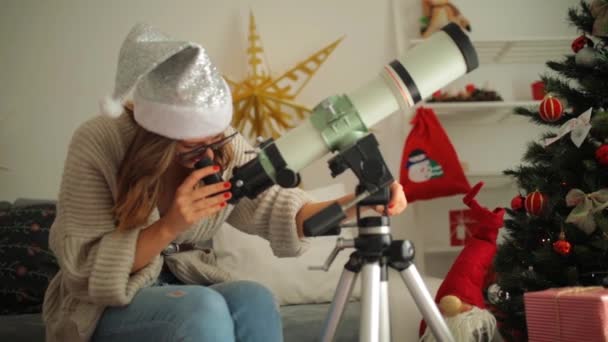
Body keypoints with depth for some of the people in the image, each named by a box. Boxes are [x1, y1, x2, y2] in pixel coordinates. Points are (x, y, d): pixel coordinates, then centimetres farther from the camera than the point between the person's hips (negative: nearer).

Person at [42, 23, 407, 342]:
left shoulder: (224, 145, -8)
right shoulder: (97, 145, -20)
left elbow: (274, 207, -12)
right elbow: (89, 266, -20)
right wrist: (168, 227, -34)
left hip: (187, 285, 4)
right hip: (109, 306, -3)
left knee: (254, 300, -29)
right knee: (204, 308, -34)